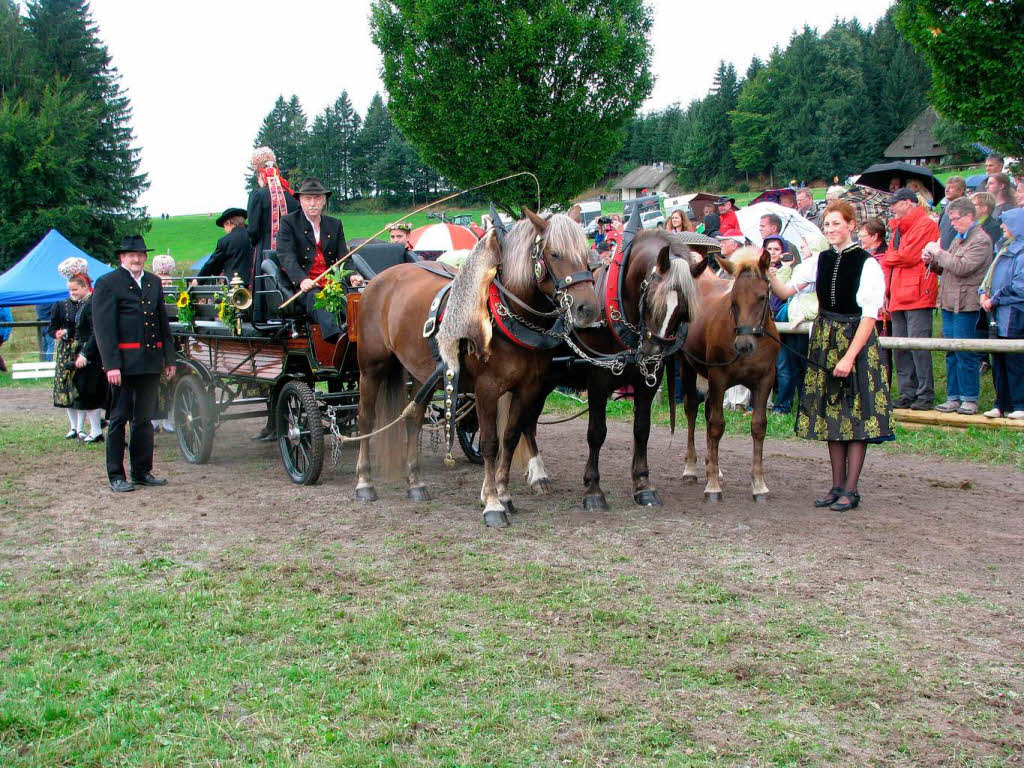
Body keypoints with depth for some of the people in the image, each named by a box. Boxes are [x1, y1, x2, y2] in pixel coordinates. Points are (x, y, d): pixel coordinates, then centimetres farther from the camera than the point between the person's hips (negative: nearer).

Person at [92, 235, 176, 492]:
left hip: (151, 361, 6)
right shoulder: (107, 283, -3)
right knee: (119, 418, 0)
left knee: (144, 418, 11)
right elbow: (103, 328, -9)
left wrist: (169, 358, 14)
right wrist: (111, 365, -17)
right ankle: (116, 475, 6)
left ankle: (142, 471, 19)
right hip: (123, 362, -5)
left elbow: (163, 323, 19)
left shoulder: (153, 282, 15)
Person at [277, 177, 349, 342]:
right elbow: (286, 256, -6)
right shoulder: (289, 222, 8)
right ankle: (336, 337, -63)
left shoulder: (335, 224, 22)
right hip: (305, 286, -5)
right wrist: (302, 280, -25)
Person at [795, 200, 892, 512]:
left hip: (856, 341, -6)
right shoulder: (822, 260, 8)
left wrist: (849, 357, -20)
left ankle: (851, 490, 2)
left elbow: (870, 315, -15)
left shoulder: (867, 263, -11)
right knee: (831, 412, 9)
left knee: (855, 413, -3)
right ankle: (837, 486, 17)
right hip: (825, 343, 6)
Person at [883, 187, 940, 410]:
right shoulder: (898, 228, 22)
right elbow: (892, 259, 22)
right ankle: (907, 394, 14)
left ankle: (925, 395, -6)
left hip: (917, 297, -9)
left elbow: (909, 256, -15)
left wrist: (885, 259, 3)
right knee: (900, 348, 8)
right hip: (898, 298, 9)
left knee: (918, 345, -10)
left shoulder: (926, 225, -6)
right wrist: (885, 291, 12)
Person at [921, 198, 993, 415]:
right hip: (949, 304, 9)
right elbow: (945, 268, 26)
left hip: (965, 306, -9)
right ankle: (954, 397, 14)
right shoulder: (960, 239, 19)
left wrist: (939, 252, -10)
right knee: (952, 354, 10)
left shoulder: (981, 240, -10)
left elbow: (962, 267, -20)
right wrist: (932, 261, 6)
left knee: (965, 354, -5)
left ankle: (970, 399, 1)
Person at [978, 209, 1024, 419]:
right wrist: (984, 293, 3)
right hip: (999, 318, 9)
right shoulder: (1007, 248, 18)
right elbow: (992, 275, 21)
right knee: (999, 362, 10)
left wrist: (994, 300, -12)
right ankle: (1002, 404, 17)